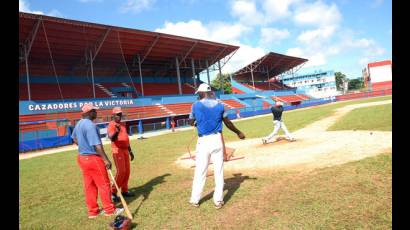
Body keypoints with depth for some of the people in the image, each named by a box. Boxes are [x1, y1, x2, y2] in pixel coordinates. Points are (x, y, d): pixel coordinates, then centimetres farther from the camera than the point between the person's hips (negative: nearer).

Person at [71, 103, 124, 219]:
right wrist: (106, 159, -25)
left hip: (82, 157, 9)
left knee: (89, 185, 15)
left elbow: (74, 139, 24)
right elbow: (96, 144, -26)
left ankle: (93, 211, 24)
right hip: (93, 158, -9)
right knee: (104, 184, 3)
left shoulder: (79, 124, 9)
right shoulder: (90, 125, -22)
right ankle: (109, 209, 14)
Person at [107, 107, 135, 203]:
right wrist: (116, 131, -47)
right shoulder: (111, 125, -10)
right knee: (121, 171, -14)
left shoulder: (123, 125, 15)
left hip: (125, 150, 8)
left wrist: (130, 151, 21)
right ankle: (113, 192, -5)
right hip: (117, 151, -8)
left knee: (127, 171, 10)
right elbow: (112, 138, -26)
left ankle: (124, 191, 21)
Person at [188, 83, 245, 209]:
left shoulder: (196, 105, -3)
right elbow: (228, 123, 10)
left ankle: (195, 200, 19)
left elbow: (191, 123, 8)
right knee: (219, 170, 8)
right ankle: (218, 200, 14)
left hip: (203, 141, -2)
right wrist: (239, 133, 24)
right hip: (217, 140, 2)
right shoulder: (219, 105, 4)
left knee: (200, 171, 8)